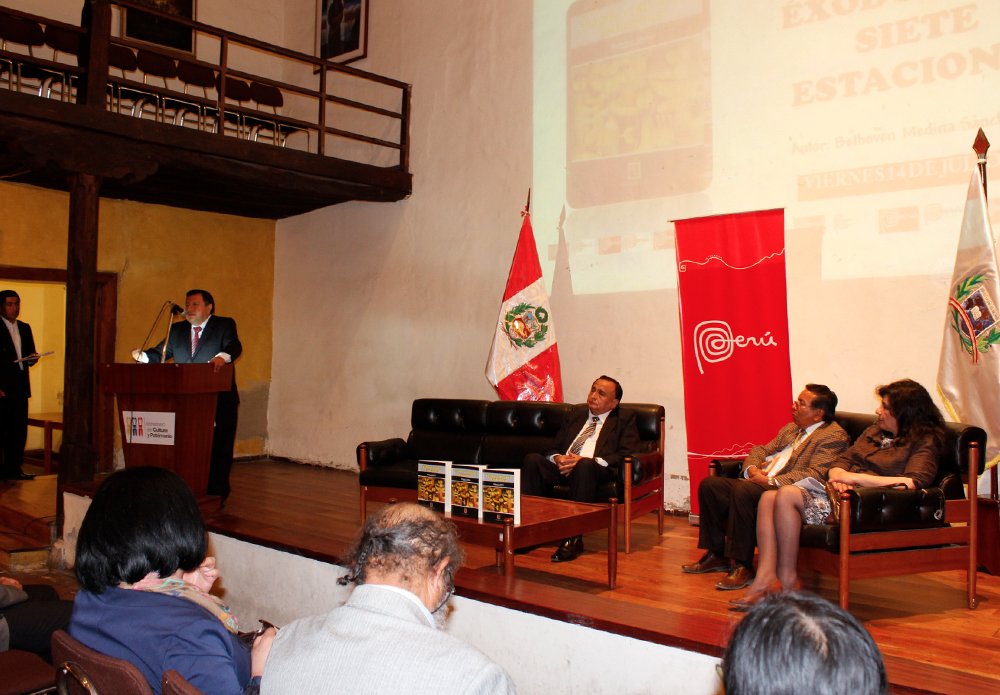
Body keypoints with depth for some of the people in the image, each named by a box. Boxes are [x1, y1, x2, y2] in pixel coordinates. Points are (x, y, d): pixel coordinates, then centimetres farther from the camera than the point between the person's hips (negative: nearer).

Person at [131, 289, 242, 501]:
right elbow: (160, 352, 14)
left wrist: (222, 356, -36)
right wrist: (144, 356, -8)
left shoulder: (225, 325, 2)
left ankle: (216, 495, 9)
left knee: (217, 449, 0)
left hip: (218, 402, -4)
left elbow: (234, 347, -14)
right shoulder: (178, 331, 18)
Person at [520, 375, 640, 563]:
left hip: (600, 471, -4)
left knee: (585, 466, -39)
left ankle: (574, 538, -35)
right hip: (563, 468, 5)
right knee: (532, 460, -23)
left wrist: (585, 461, -15)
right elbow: (554, 447, 23)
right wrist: (557, 458, -4)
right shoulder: (576, 414, 29)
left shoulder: (625, 419, 14)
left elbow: (625, 455, -3)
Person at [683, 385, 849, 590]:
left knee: (743, 491, -35)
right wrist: (752, 469, 1)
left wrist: (771, 481, -21)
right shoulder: (791, 428, 23)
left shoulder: (834, 436, -5)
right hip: (757, 484, 9)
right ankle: (716, 554, 4)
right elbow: (761, 450, 25)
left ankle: (742, 566, -24)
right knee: (709, 485, -6)